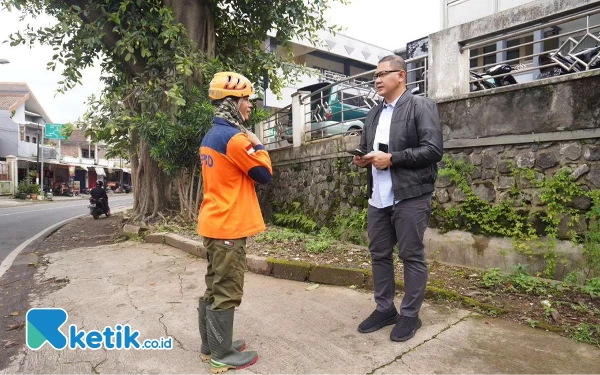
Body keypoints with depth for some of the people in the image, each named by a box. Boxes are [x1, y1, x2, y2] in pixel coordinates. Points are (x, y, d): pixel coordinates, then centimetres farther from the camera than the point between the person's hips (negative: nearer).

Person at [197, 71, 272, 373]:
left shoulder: (210, 137, 13)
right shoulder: (235, 138, -17)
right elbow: (264, 174, -10)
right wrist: (258, 145, 1)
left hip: (213, 223, 10)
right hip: (229, 226, -10)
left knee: (214, 288, 17)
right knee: (226, 292, 2)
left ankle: (210, 346, 30)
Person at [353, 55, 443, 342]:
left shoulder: (421, 106, -3)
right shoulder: (373, 114, 18)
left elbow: (434, 150, -13)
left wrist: (392, 159, -17)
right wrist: (362, 159, 1)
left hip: (410, 197, -6)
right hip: (378, 198, 7)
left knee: (412, 257, 4)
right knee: (379, 255, 12)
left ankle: (410, 315, 19)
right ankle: (384, 309, 27)